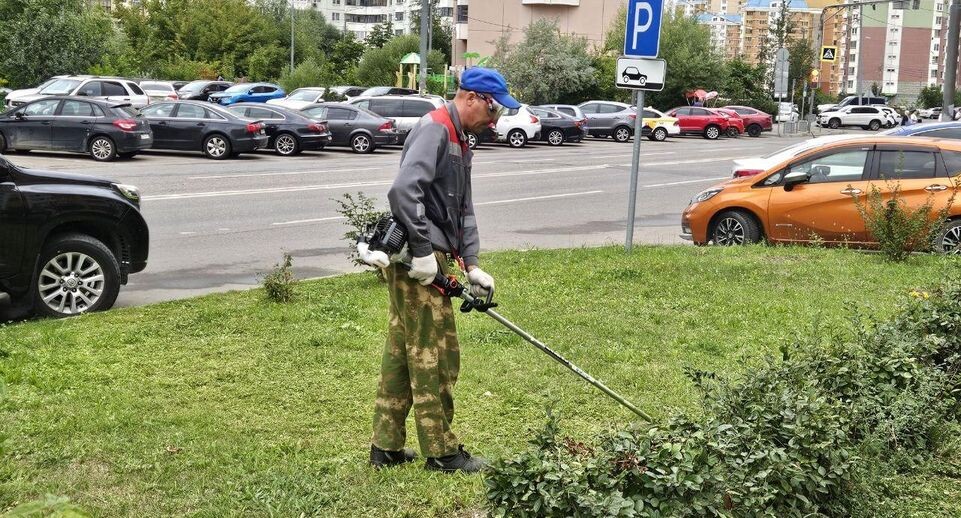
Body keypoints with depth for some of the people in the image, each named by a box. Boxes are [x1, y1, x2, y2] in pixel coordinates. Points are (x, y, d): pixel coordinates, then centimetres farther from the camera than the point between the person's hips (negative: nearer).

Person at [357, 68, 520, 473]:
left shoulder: (459, 142, 19)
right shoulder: (434, 130, -14)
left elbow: (463, 210, 21)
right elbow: (404, 190, -28)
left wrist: (471, 264, 10)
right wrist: (423, 252, -25)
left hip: (423, 261, 10)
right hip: (416, 261, -10)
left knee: (402, 352, 14)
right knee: (436, 357, -3)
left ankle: (386, 447, 22)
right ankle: (441, 451, 7)